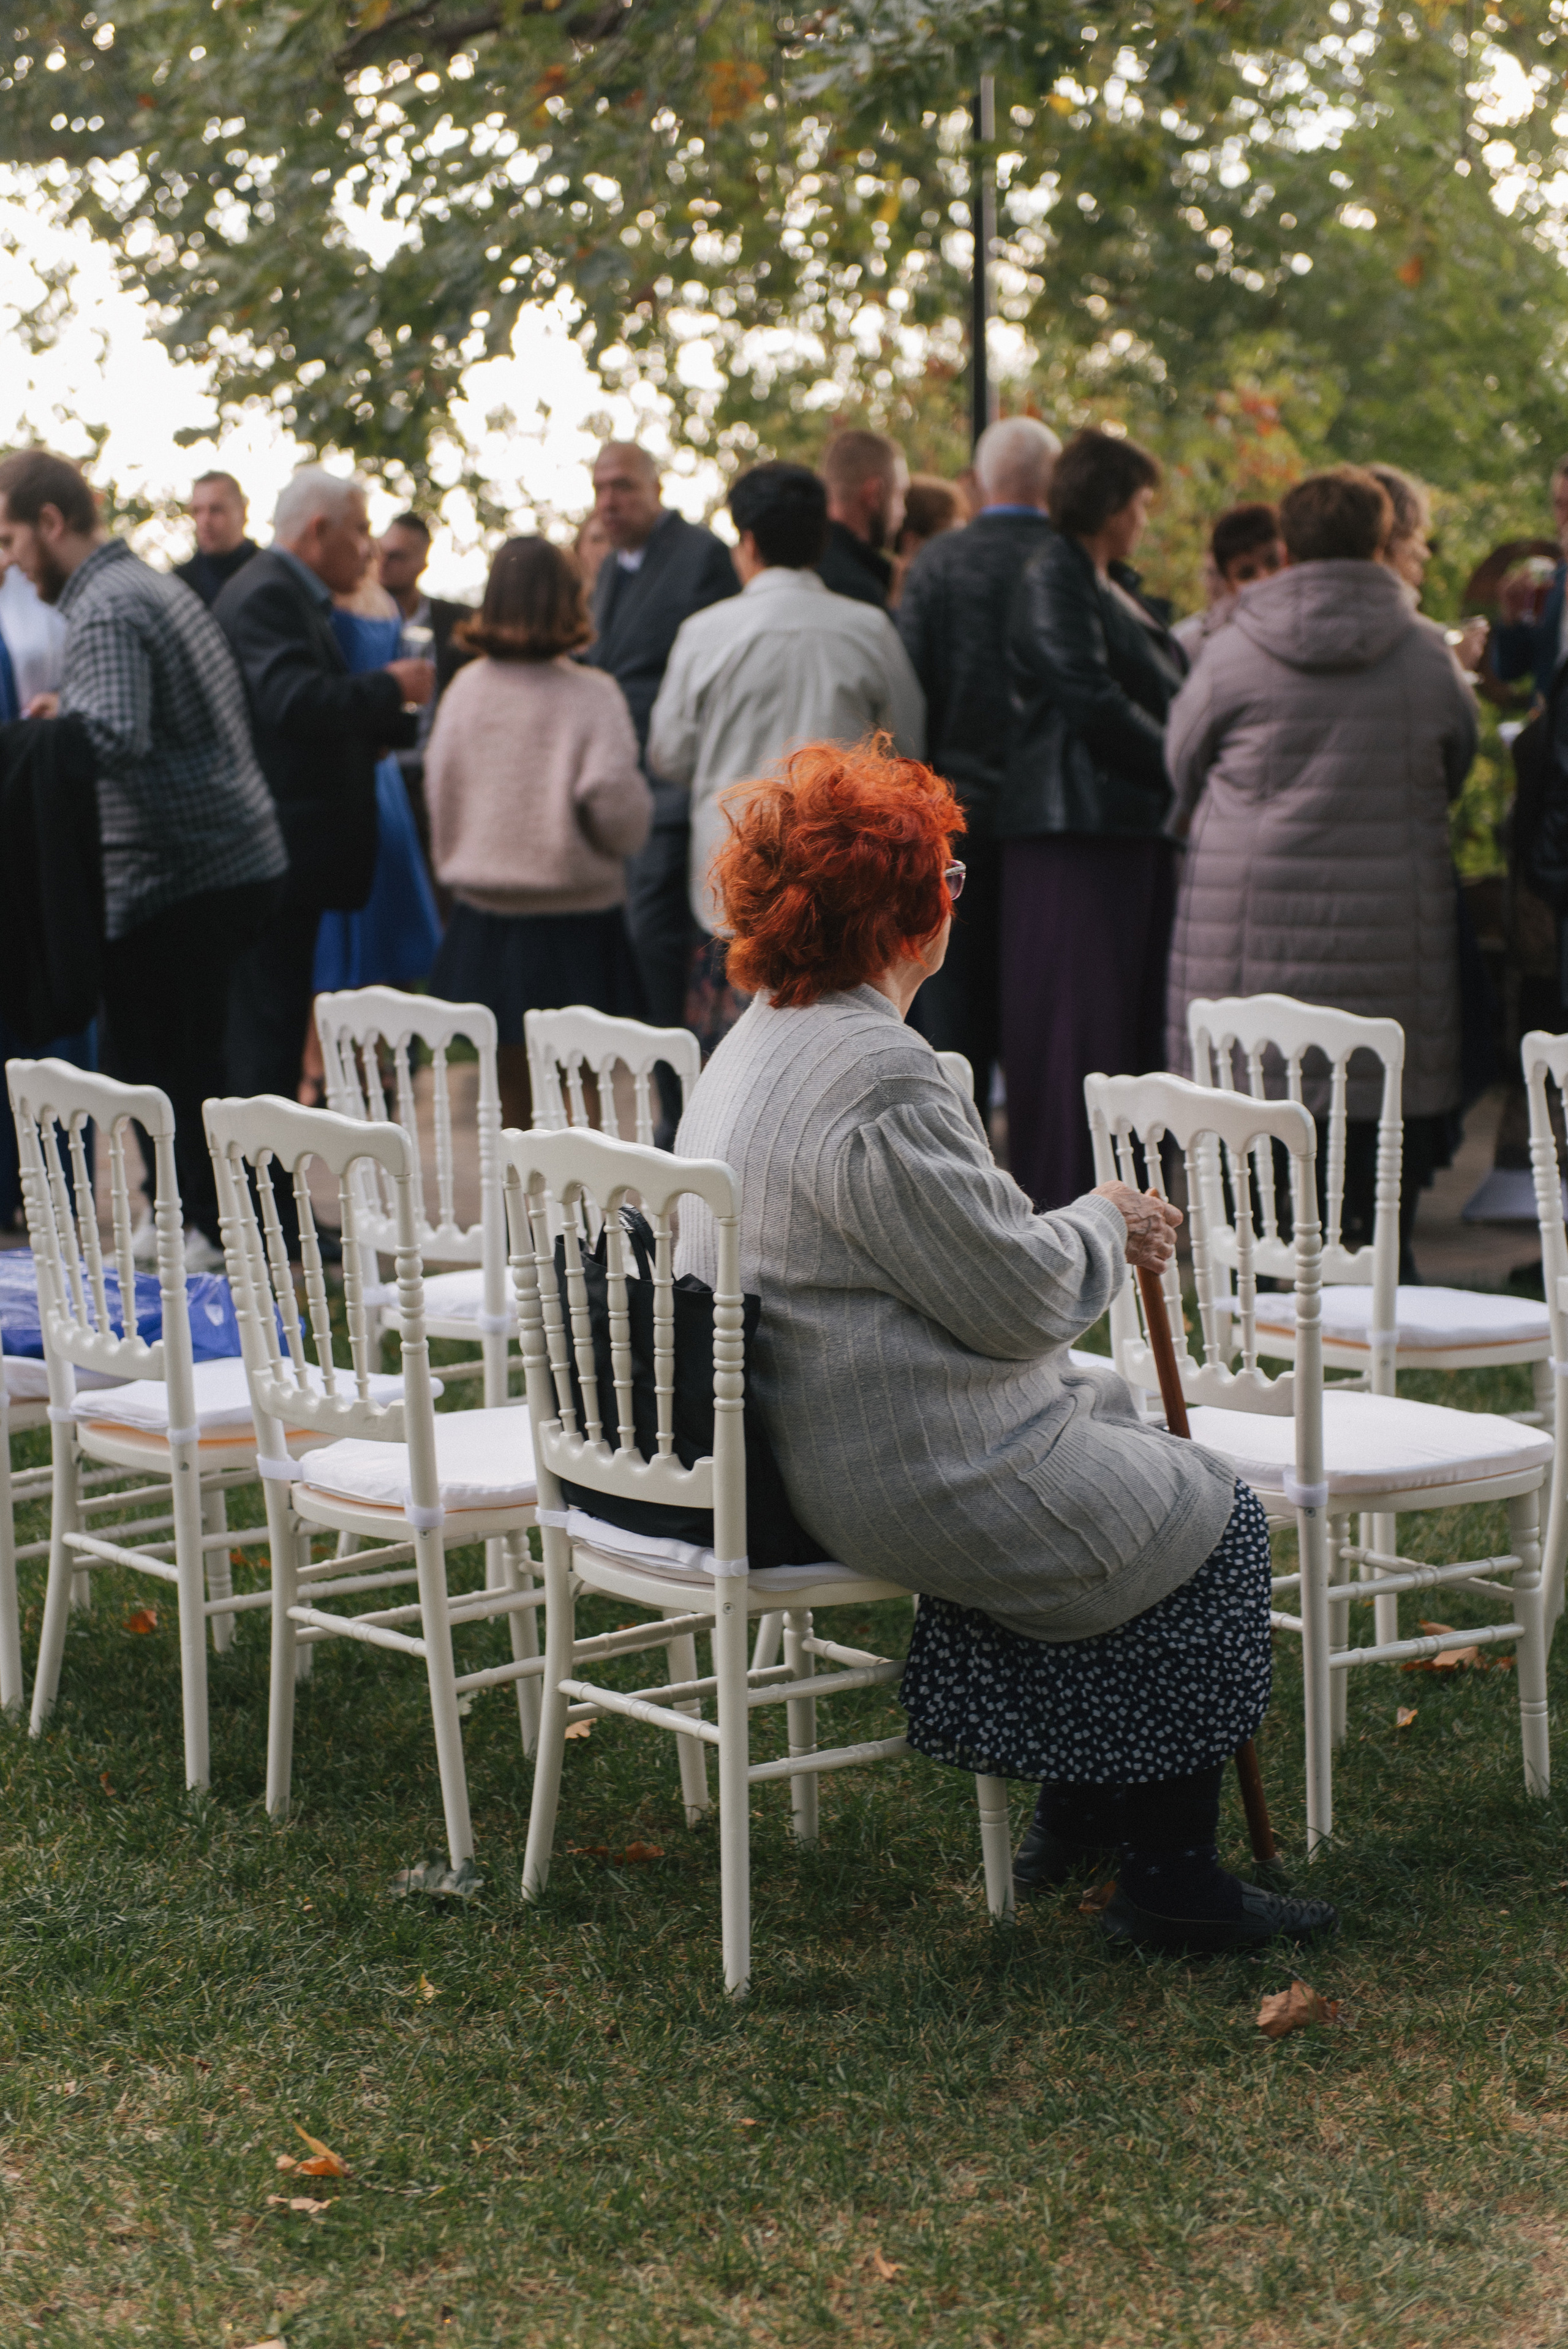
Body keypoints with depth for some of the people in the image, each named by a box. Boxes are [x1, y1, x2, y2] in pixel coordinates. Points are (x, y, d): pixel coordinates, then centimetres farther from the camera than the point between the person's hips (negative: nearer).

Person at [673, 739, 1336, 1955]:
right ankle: (1169, 1876, 10)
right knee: (1214, 1519, 4)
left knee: (1116, 1411, 26)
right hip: (923, 1480, -11)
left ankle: (1076, 1811, 29)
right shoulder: (879, 1081, -25)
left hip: (804, 1440, 11)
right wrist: (1104, 1225, -2)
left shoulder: (759, 1045, 10)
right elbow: (1018, 1296, -21)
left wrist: (1092, 1233, 14)